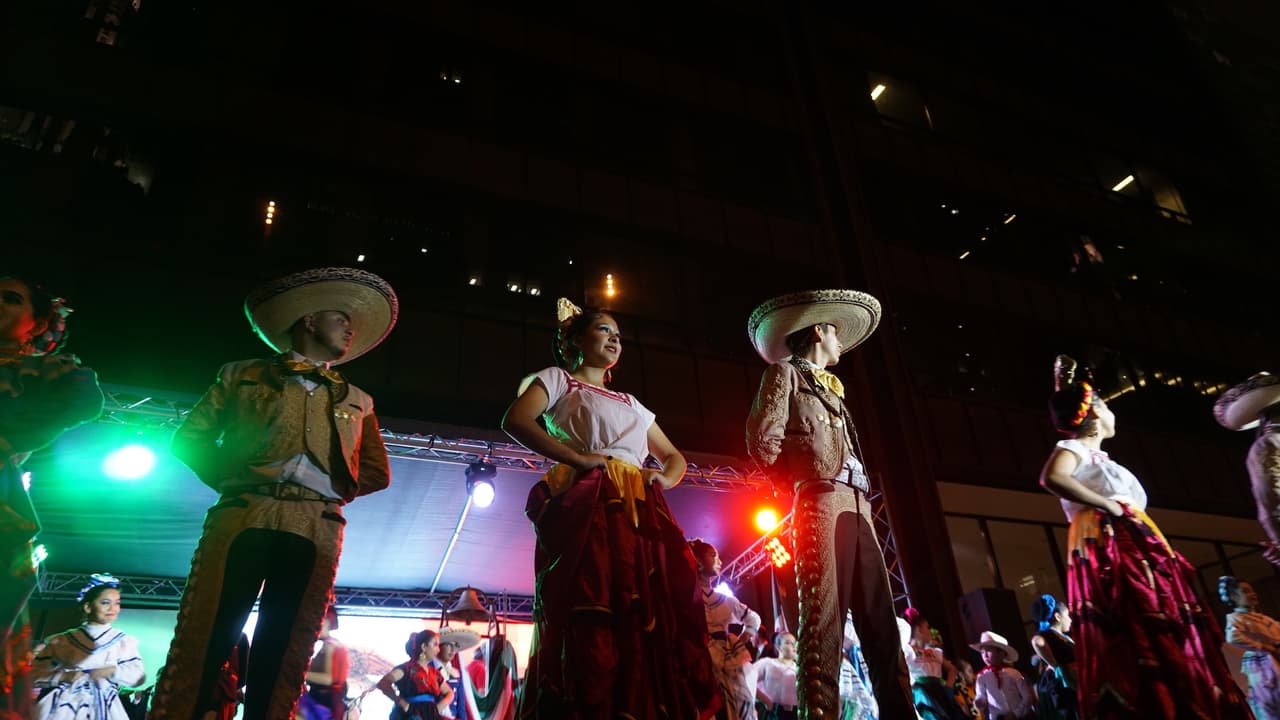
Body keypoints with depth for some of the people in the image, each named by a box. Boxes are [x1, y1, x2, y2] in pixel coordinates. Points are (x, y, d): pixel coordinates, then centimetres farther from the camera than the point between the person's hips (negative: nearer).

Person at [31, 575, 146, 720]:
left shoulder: (124, 642, 7)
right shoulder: (61, 640, 8)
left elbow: (138, 676, 1)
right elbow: (35, 673, 6)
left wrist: (113, 671, -14)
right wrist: (62, 676, -10)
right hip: (64, 707, 0)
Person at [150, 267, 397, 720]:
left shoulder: (357, 402, 23)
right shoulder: (243, 376, 19)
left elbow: (376, 472, 17)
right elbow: (189, 436, 14)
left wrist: (324, 483, 2)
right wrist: (231, 478, 0)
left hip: (315, 531, 2)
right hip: (242, 519, -1)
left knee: (281, 659, -2)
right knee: (201, 644, -7)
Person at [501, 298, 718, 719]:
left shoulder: (630, 404, 31)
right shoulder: (558, 380, 14)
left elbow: (674, 457, 31)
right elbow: (515, 421, -5)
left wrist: (664, 478, 6)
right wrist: (577, 458, -15)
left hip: (642, 515, 6)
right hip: (587, 509, -6)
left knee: (650, 622, -4)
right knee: (590, 625, -15)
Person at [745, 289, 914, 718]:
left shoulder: (833, 391, 33)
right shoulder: (785, 373, 10)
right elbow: (763, 441, -4)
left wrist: (861, 499, 13)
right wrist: (803, 483, -1)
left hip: (856, 504, 8)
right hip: (821, 501, -8)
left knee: (881, 621, 1)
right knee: (824, 617, -15)